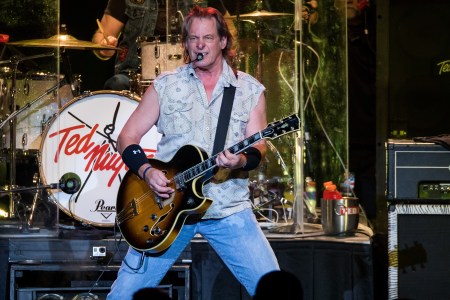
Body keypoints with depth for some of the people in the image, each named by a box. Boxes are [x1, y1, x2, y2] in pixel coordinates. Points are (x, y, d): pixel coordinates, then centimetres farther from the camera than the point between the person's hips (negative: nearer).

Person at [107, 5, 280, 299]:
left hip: (229, 208, 0)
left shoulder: (250, 89, 6)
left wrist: (241, 161, -23)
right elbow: (127, 137, 5)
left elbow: (258, 146, 0)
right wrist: (147, 170, -13)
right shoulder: (165, 85, 5)